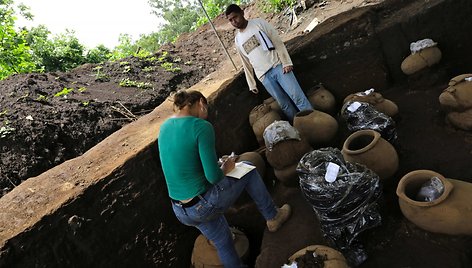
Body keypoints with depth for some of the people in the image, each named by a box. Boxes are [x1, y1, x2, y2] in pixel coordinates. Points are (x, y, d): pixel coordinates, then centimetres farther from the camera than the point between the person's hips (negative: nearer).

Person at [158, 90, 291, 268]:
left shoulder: (164, 127, 5)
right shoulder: (201, 127, -19)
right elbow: (213, 176, -24)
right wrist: (226, 168, -2)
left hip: (181, 213, 7)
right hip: (205, 205, -7)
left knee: (223, 244, 28)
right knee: (248, 170, 15)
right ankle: (273, 217, 31)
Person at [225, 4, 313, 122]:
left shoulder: (259, 23, 5)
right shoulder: (237, 40, 14)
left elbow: (278, 42, -1)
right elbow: (246, 64, 19)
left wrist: (286, 62, -11)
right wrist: (252, 84, 18)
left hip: (278, 66, -2)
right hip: (264, 76, 3)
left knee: (297, 97, -10)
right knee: (284, 105, -1)